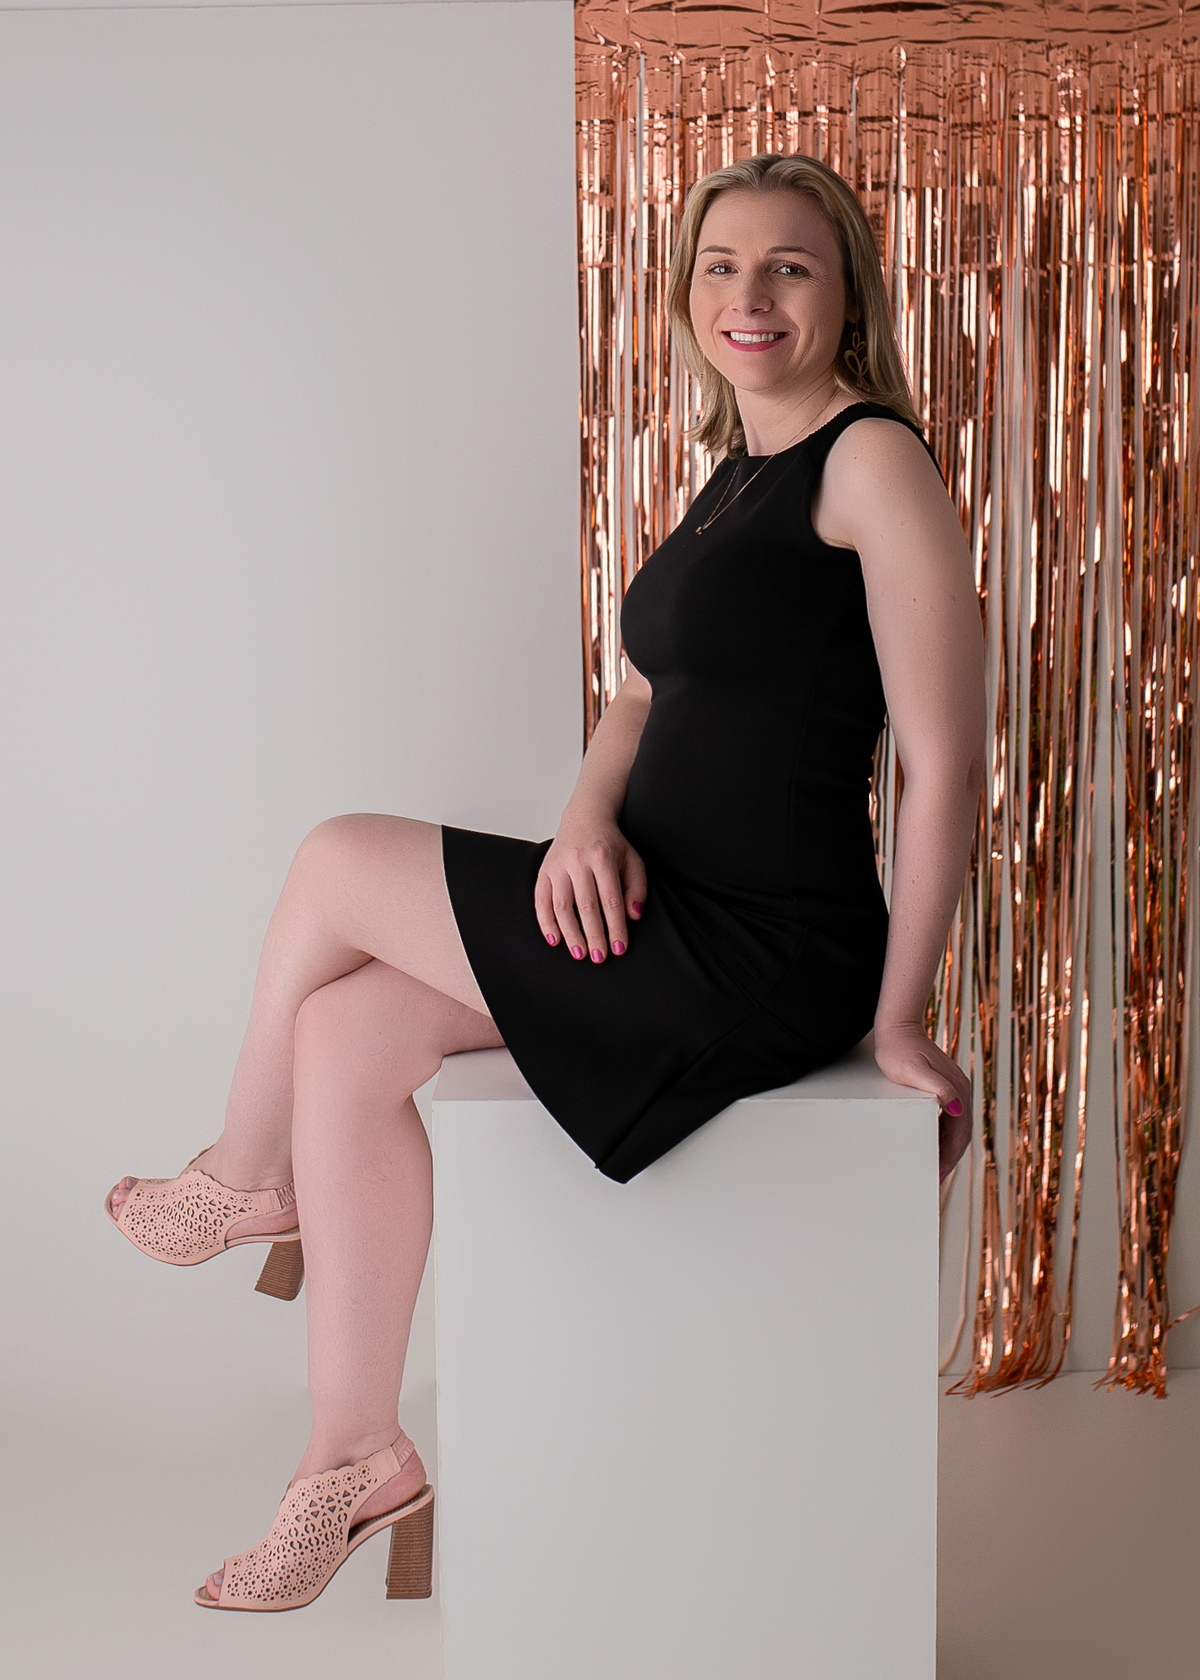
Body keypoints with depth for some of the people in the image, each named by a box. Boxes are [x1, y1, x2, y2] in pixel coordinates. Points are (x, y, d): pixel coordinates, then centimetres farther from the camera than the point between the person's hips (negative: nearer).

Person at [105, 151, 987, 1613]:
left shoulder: (873, 457, -13)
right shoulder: (739, 470, 16)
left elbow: (945, 763, -17)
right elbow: (648, 694, 18)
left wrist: (899, 1018, -13)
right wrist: (589, 818, -4)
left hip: (765, 962, -9)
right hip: (680, 926, 9)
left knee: (338, 864, -5)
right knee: (345, 1031, 0)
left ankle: (247, 1183, 22)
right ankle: (355, 1462, 9)